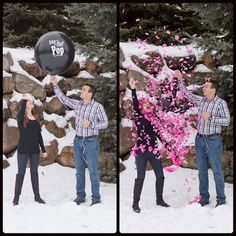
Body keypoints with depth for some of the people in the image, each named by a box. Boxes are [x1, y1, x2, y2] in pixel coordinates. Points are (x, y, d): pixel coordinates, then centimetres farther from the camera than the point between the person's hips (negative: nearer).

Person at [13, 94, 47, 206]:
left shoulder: (35, 119, 8)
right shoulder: (20, 117, -7)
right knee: (21, 173, 1)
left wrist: (43, 149, 11)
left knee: (34, 172, 11)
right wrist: (23, 99, -20)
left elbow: (39, 135, 12)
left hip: (35, 149, 5)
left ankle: (37, 196, 19)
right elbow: (21, 110, -33)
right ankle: (16, 197, 9)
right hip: (23, 149, -5)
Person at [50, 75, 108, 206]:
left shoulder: (98, 106, -12)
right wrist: (55, 84, 3)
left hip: (91, 142, -5)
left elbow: (105, 123, -10)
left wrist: (90, 124, -24)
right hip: (78, 141, 6)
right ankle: (80, 196, 20)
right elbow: (63, 98, 10)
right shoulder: (78, 104, 4)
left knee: (93, 171, 0)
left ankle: (96, 198, 9)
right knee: (79, 170, 11)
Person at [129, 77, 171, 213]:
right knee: (140, 177, -8)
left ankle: (159, 200, 25)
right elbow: (135, 105, -14)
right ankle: (135, 203, 0)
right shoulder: (139, 117, 0)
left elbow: (158, 133, 16)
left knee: (160, 175, 9)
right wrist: (133, 89, -25)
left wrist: (167, 145, 9)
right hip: (142, 151, -5)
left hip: (154, 151, 5)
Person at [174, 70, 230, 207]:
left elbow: (227, 121, -12)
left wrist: (210, 117, -18)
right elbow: (187, 94, 16)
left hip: (213, 140, -6)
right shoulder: (201, 100, 7)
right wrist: (180, 79, 10)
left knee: (217, 170, -2)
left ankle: (221, 199, 6)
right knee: (202, 170, 10)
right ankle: (204, 198, 18)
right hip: (200, 139, 6)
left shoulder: (221, 103, -9)